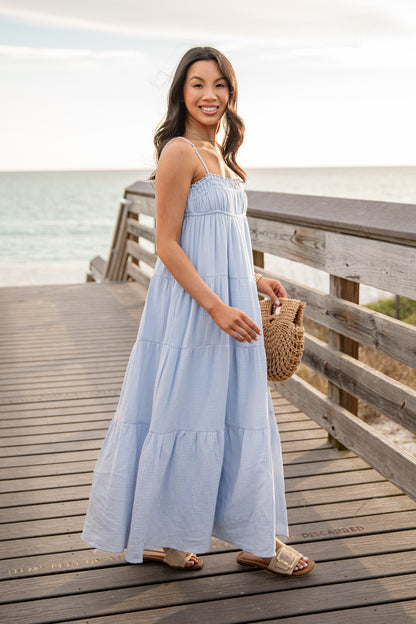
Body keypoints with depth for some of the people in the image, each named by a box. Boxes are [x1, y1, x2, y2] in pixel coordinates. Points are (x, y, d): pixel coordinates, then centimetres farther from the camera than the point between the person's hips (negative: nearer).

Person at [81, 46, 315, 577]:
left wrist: (253, 279, 18)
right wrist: (216, 307, -22)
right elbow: (167, 245, -17)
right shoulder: (179, 152, -13)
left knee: (240, 418, 13)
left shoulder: (218, 154, 15)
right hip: (192, 305, -9)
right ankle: (153, 537, 22)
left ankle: (256, 540, 25)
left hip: (229, 301, 9)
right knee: (184, 417, 2)